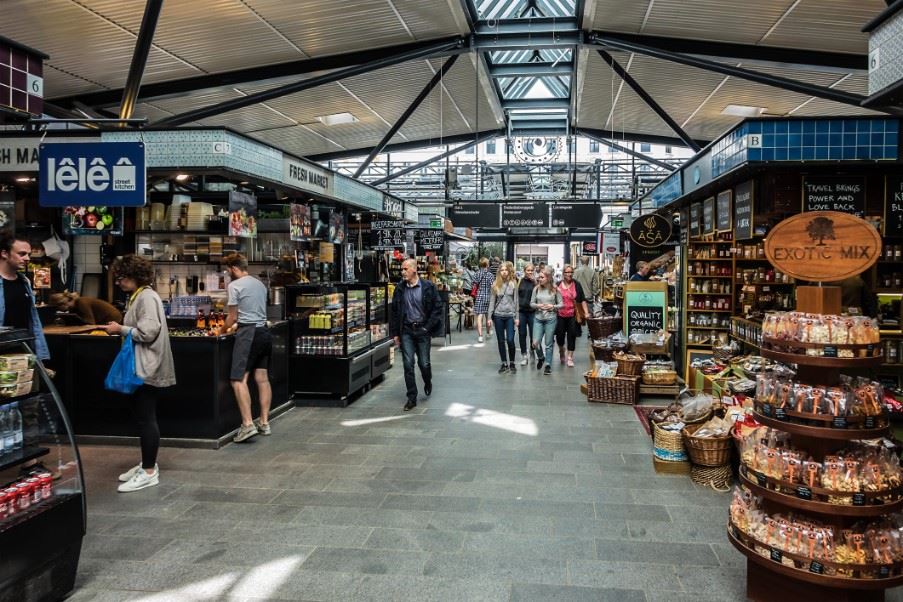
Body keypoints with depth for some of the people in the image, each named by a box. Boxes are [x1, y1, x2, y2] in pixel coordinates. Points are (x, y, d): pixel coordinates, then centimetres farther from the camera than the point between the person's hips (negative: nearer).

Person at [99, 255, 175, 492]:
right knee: (142, 417, 16)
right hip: (140, 367, 10)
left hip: (146, 368, -10)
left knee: (146, 418, -4)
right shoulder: (136, 297, 15)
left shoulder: (147, 297, -15)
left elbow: (148, 332, -23)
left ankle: (149, 472, 4)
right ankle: (147, 464, 27)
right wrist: (119, 329, 7)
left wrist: (121, 329, -13)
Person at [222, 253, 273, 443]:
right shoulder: (260, 284, 16)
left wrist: (222, 330, 16)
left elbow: (233, 317, -3)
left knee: (239, 379, -7)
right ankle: (264, 422, 14)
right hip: (264, 331, 8)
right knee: (262, 378, 10)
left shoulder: (234, 286, -5)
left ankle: (248, 424, -15)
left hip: (248, 334, -8)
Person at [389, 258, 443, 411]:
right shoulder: (400, 288, 4)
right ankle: (411, 398, 7)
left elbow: (437, 308, -4)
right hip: (406, 331, 2)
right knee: (408, 364, -1)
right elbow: (394, 311, 9)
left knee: (424, 363, 3)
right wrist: (395, 333, 5)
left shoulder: (428, 287, -6)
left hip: (422, 330, -2)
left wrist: (428, 327, -10)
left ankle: (428, 383, 37)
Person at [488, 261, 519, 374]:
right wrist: (490, 317, 0)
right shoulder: (495, 285, 4)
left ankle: (512, 363, 10)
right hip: (498, 316, 1)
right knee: (501, 341, 6)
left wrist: (516, 317, 0)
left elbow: (516, 300, 4)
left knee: (510, 340, -8)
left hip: (510, 316, -1)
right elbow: (492, 301, 6)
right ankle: (504, 364, 17)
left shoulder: (513, 283, 2)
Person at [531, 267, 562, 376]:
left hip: (551, 319, -2)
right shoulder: (536, 289, 2)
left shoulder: (555, 290, -3)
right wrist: (538, 305, -12)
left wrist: (552, 306, -14)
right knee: (535, 342, -5)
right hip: (538, 318, 2)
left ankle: (548, 365, 19)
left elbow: (561, 304, 2)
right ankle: (541, 357, 27)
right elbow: (531, 303, 7)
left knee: (548, 344, 5)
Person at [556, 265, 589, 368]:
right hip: (560, 315, 1)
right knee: (560, 335, 5)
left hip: (572, 315, -1)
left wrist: (586, 312, -6)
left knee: (572, 335, 1)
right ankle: (561, 350, 37)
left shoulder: (577, 285, -1)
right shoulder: (558, 285, 1)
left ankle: (570, 357, 12)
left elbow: (582, 300, 0)